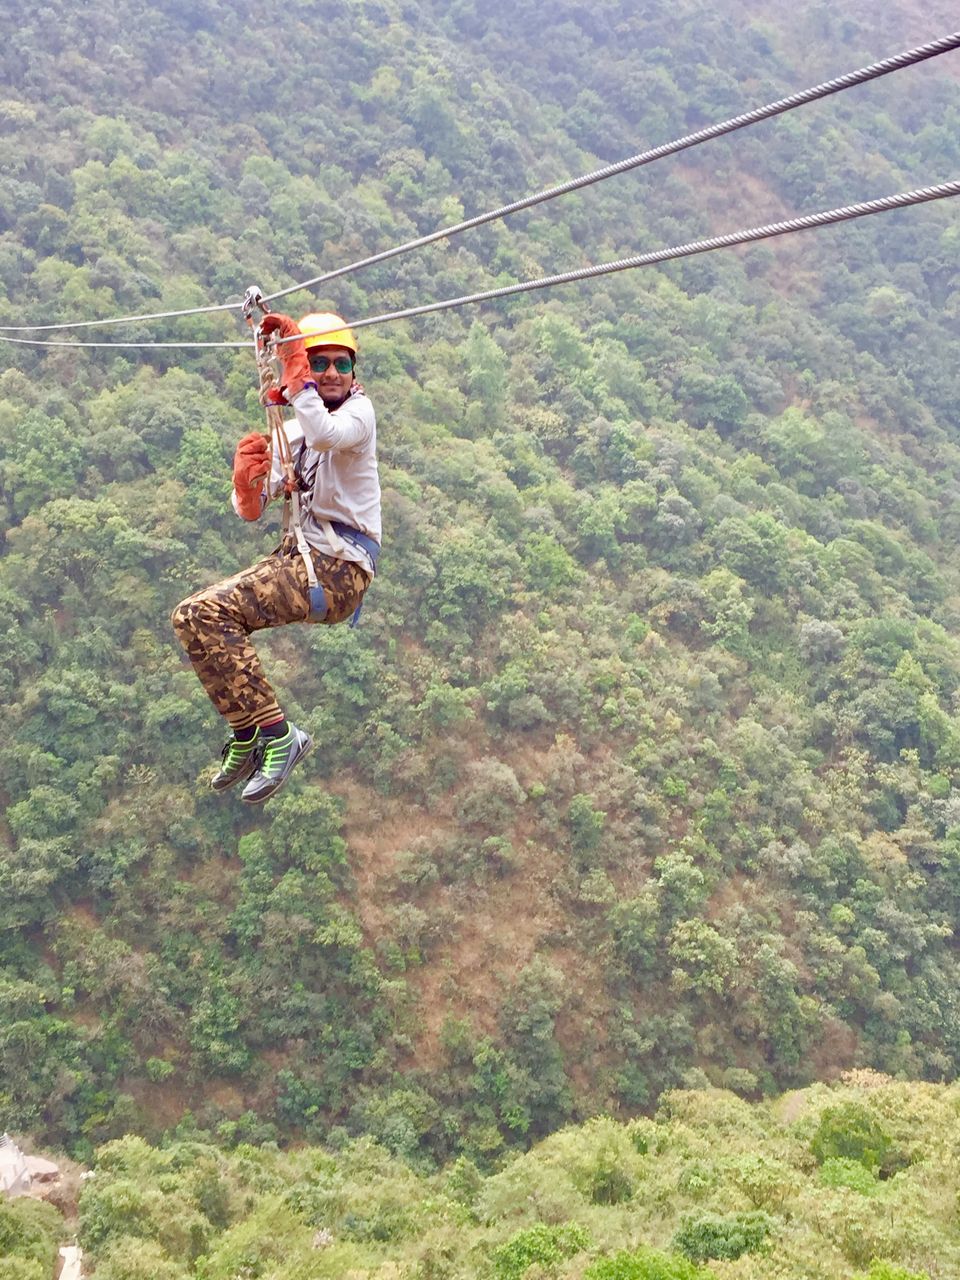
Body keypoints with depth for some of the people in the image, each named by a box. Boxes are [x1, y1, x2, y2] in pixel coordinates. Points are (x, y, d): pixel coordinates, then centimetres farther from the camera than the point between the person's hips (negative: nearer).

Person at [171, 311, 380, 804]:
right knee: (192, 616, 5)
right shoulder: (291, 431, 16)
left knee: (209, 612, -22)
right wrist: (247, 479, -10)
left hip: (339, 566, -8)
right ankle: (246, 737, 13)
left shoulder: (358, 411, -5)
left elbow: (326, 435, -31)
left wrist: (293, 365, -26)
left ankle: (276, 734, -17)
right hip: (298, 554, 8)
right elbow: (250, 511, 12)